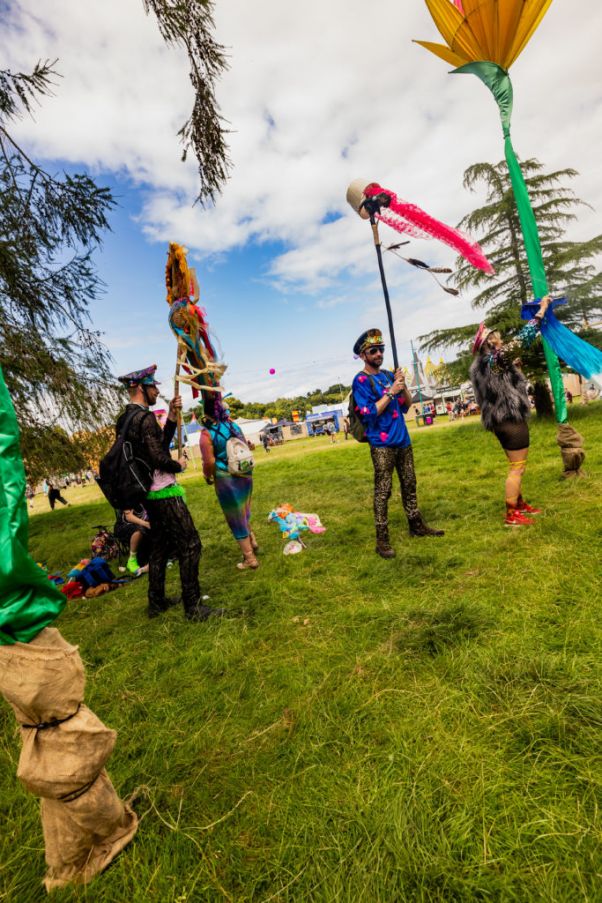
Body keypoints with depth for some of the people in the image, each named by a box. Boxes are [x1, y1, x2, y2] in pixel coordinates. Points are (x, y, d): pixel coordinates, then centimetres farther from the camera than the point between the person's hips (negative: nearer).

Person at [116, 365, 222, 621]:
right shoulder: (145, 417, -18)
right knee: (189, 546, -5)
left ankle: (157, 602, 29)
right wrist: (179, 465, -4)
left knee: (159, 547, 19)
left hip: (149, 494, 10)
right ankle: (193, 607, 1)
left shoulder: (125, 419, 12)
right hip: (164, 493, -10)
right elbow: (159, 457, -22)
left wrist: (172, 416, 6)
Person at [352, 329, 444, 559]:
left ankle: (417, 525, 30)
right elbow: (370, 413, -16)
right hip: (382, 444, -7)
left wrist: (403, 386, -4)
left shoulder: (389, 375, 12)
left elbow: (407, 406, 13)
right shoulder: (361, 380, -7)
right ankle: (382, 540, 2)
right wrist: (391, 392, -16)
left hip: (403, 440, 7)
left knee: (409, 485, 15)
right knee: (382, 492, -5)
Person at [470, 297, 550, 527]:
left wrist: (513, 367, 20)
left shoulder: (481, 365, 15)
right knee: (517, 468, -5)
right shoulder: (496, 358, -14)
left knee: (516, 466, 20)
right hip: (511, 418, -10)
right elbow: (522, 339, -17)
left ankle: (520, 504, 30)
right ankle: (511, 515, -1)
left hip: (501, 419, 10)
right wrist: (541, 312, -8)